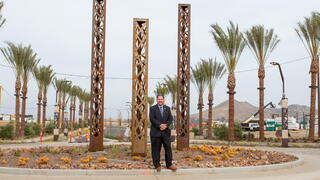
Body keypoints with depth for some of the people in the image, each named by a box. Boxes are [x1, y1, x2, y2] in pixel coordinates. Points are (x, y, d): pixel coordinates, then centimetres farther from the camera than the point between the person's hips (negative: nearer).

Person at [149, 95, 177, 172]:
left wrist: (166, 125, -12)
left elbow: (170, 118, 6)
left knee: (168, 148, 1)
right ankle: (157, 165, 7)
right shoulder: (152, 108, 3)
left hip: (166, 131, 3)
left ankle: (169, 164, 7)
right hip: (156, 132, -3)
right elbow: (152, 119, -9)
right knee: (156, 149, 0)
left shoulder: (167, 108, 14)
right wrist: (160, 125, -18)